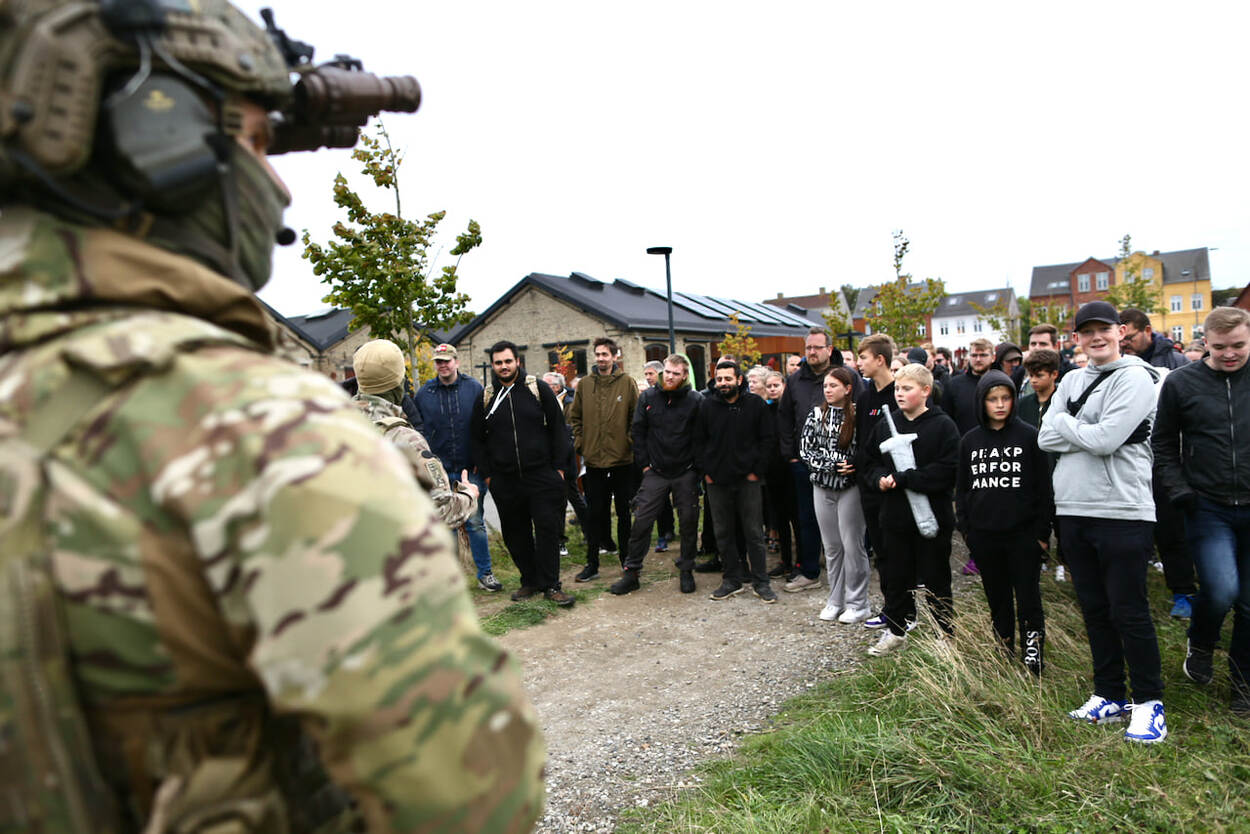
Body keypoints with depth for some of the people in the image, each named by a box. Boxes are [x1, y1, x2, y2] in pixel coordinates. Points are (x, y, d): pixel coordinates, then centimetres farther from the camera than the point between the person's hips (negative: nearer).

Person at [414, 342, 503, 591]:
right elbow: (419, 431, 7)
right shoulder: (423, 394, 4)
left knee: (475, 522, 3)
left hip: (470, 468, -1)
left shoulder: (474, 388, 0)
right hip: (439, 471, 1)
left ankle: (485, 573, 14)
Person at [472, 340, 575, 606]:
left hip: (542, 476, -2)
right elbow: (477, 440, 14)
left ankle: (550, 585, 8)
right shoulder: (486, 398, 8)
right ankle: (530, 581, 24)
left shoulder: (539, 390, 2)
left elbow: (557, 429, 3)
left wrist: (559, 467, -2)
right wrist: (487, 474, 7)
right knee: (515, 534, 9)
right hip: (505, 482, 3)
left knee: (547, 529, -2)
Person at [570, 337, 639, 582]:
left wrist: (631, 442, -7)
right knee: (595, 513, 7)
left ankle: (627, 559, 24)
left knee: (624, 511, 10)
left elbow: (636, 417, 1)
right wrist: (580, 443, 1)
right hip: (593, 458, 2)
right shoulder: (585, 384, 5)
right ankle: (592, 564, 16)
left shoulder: (627, 383, -1)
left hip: (622, 458, -1)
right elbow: (575, 417, 11)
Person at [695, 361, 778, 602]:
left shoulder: (755, 404, -1)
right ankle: (732, 580, 21)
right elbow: (699, 441, 9)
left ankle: (761, 583, 14)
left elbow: (767, 439, 1)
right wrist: (704, 471, 1)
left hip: (748, 480, -2)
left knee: (754, 533, 3)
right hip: (717, 481, 2)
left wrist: (757, 470, -5)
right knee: (723, 533, 8)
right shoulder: (707, 406, 4)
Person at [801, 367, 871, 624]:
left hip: (850, 487, -4)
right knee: (831, 546, 11)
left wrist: (853, 466, -20)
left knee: (852, 544, 1)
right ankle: (835, 600, 23)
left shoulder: (858, 415, -7)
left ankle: (857, 603, 14)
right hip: (822, 486, 4)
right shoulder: (816, 414, 6)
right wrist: (831, 465, -9)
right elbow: (805, 449, 2)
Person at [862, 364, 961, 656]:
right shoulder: (886, 424, 6)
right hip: (896, 515, 4)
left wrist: (902, 478, -20)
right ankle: (895, 630, 31)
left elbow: (946, 471, -18)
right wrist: (880, 478, -9)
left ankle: (945, 636, 25)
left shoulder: (943, 426, -10)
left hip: (932, 518, -4)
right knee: (897, 577, 16)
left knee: (935, 579, 8)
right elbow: (872, 460, 12)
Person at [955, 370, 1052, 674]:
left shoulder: (1029, 436, -2)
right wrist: (964, 526, 6)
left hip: (1023, 534, -3)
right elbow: (961, 488, 12)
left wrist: (1043, 532, -5)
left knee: (1028, 598, 2)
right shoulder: (970, 441, 7)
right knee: (997, 598, 14)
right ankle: (1003, 652, 28)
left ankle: (1033, 654, 13)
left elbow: (1043, 487, -2)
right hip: (983, 535, 3)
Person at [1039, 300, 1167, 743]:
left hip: (1122, 511, -6)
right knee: (1095, 610, 14)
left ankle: (1150, 703, 18)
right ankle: (1109, 697, 27)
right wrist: (1085, 432, -12)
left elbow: (1104, 440, -19)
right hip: (1073, 509, 6)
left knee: (1129, 612, 1)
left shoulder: (1135, 379, -7)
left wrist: (1064, 424, -4)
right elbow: (1046, 438, 3)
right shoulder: (1072, 380, 13)